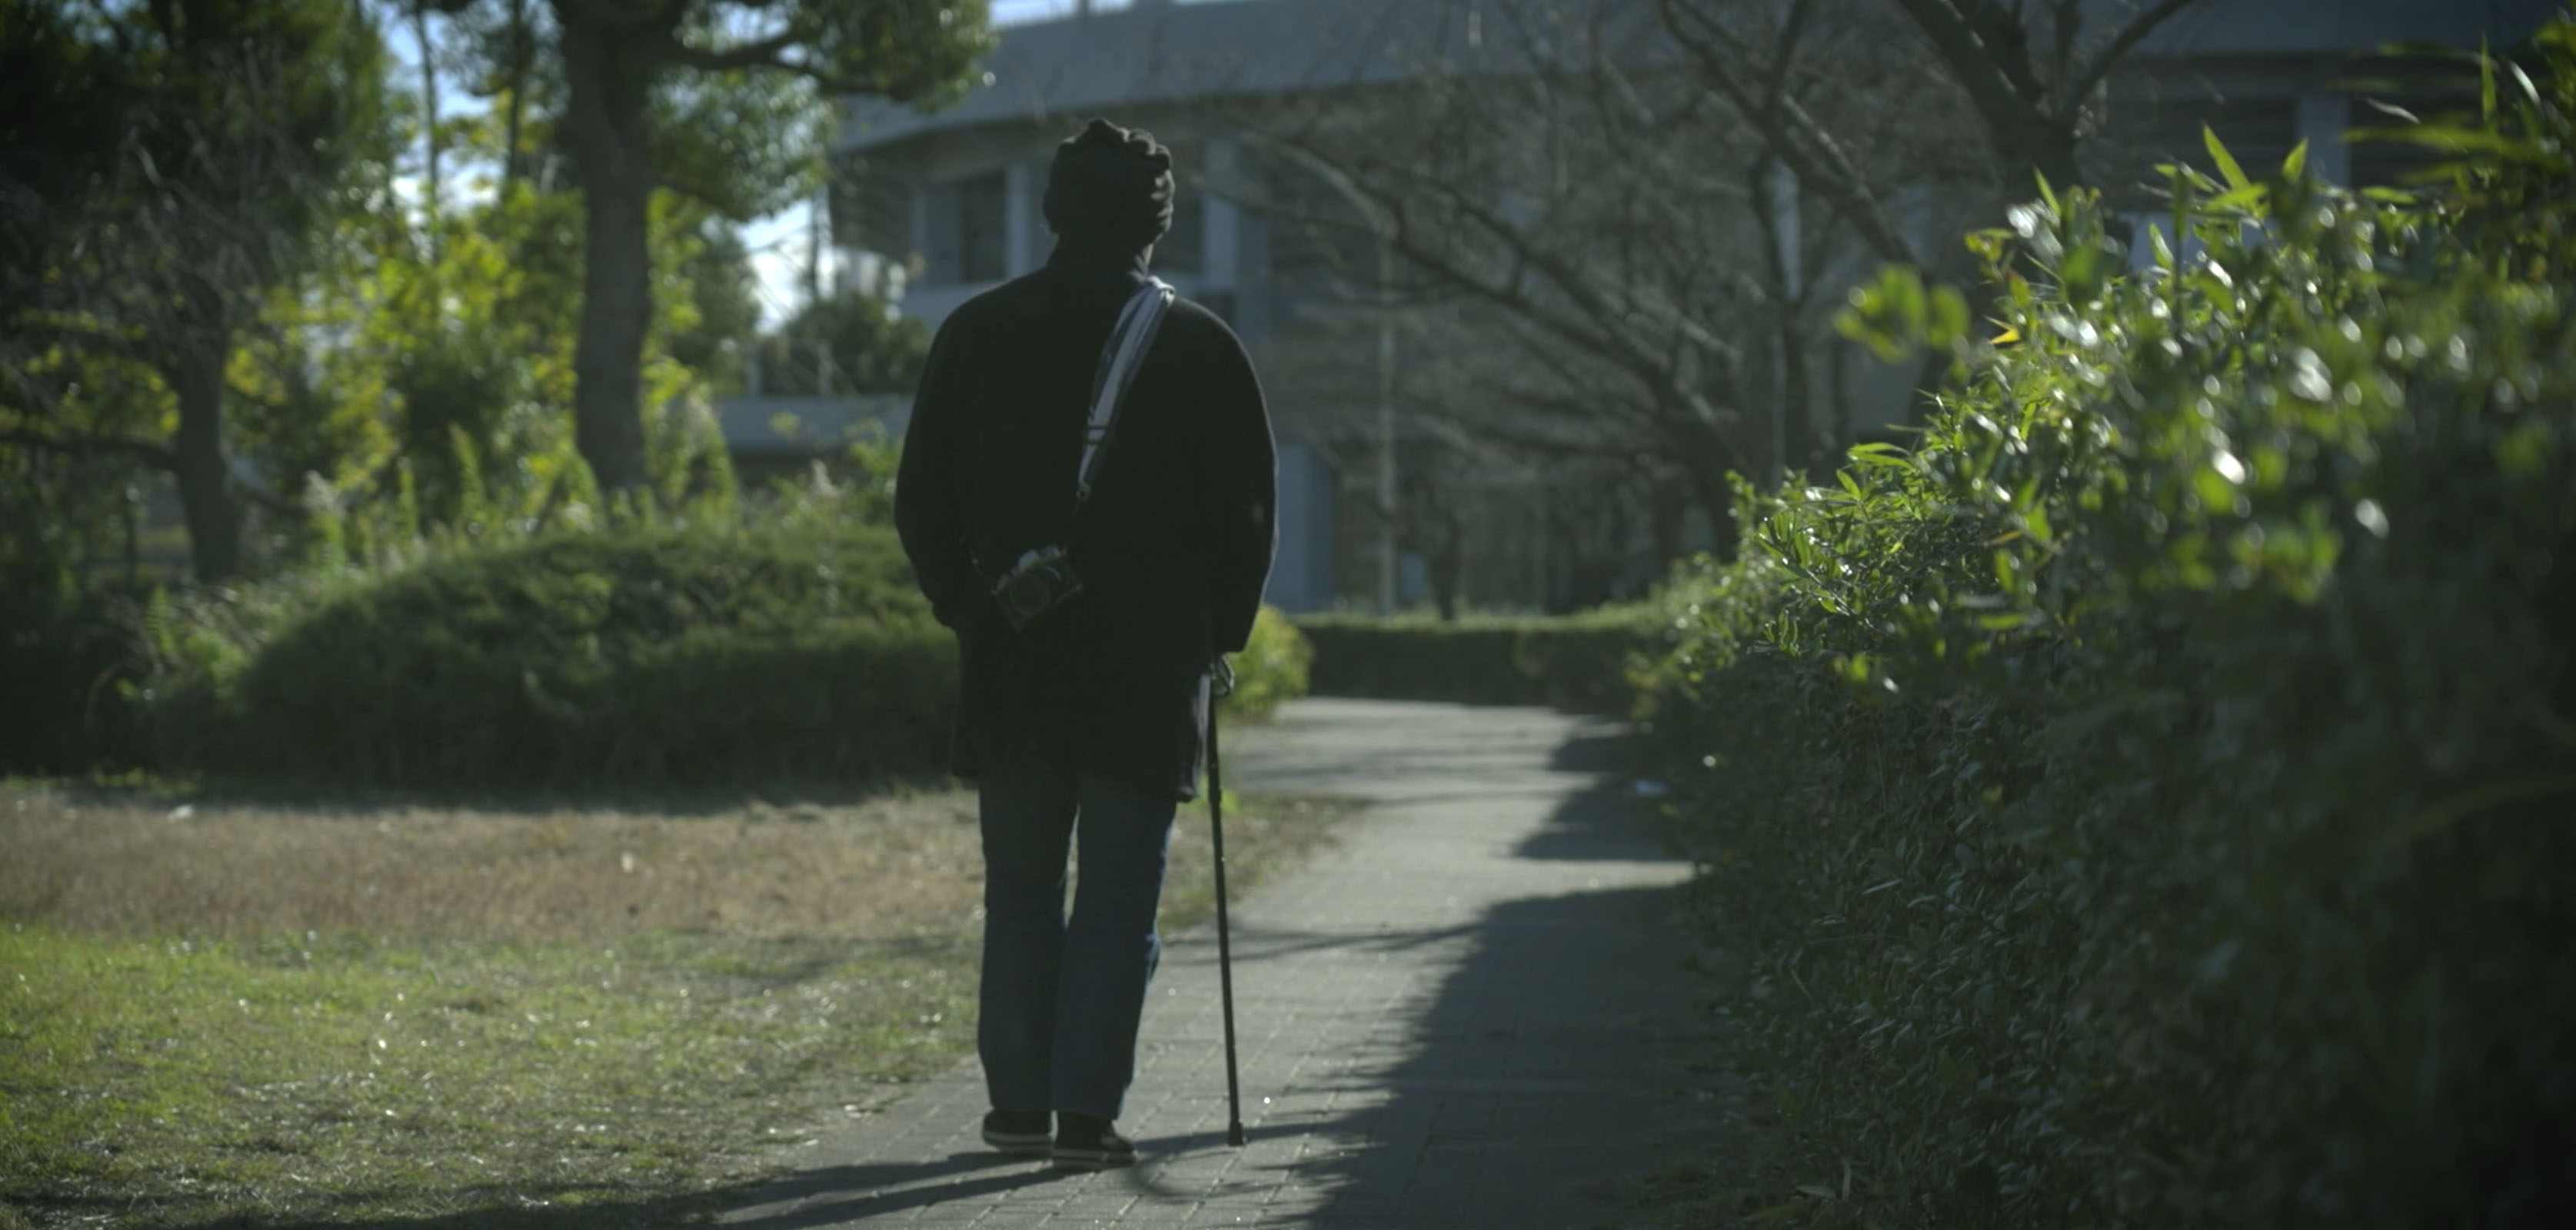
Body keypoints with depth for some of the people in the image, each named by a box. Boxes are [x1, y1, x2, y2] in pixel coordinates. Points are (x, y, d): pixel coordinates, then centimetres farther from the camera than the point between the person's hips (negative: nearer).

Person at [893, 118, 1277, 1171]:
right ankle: (1087, 1111, -4)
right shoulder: (1198, 346, -3)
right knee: (1120, 894, 1)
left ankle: (1020, 1101, 15)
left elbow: (923, 500, 6)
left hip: (1012, 657, 2)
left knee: (1020, 888, 13)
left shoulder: (978, 333, 3)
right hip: (1150, 661, -2)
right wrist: (1221, 630, 11)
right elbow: (1247, 506, -1)